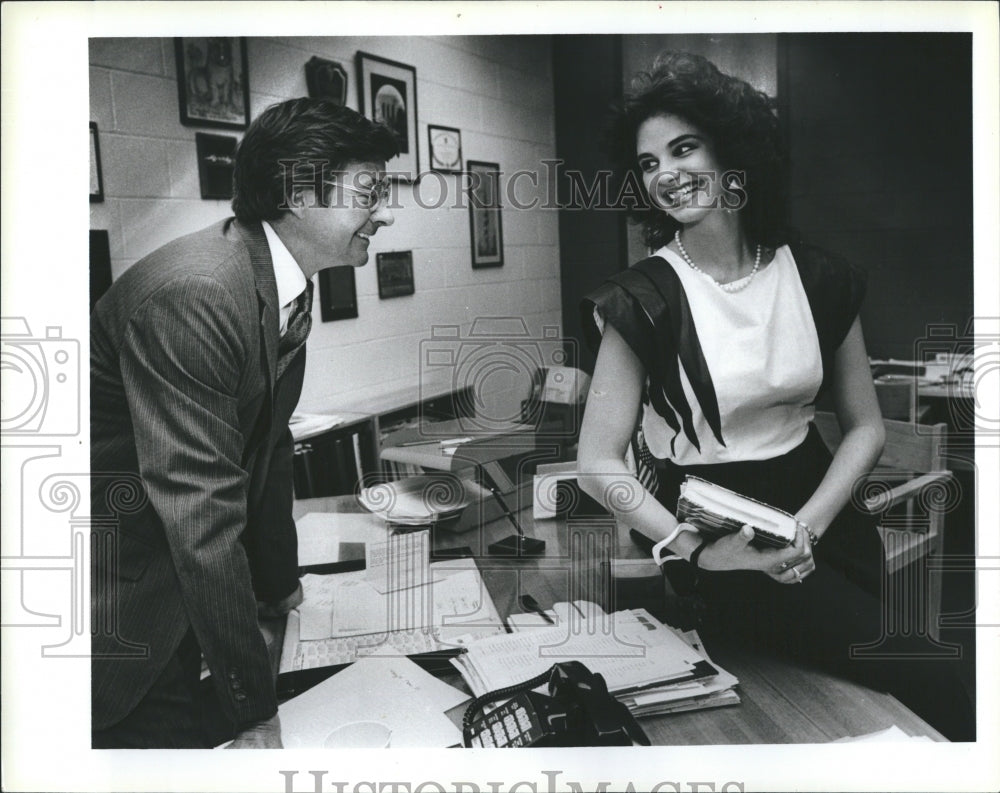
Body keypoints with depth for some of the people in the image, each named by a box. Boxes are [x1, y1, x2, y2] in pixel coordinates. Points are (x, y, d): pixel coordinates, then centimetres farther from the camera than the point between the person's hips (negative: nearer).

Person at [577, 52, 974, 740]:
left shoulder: (818, 279, 1)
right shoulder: (643, 302, -11)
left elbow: (866, 427, 7)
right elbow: (599, 465, -10)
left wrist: (808, 524, -9)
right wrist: (699, 552, -19)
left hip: (820, 515, 5)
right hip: (717, 534, -4)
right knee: (932, 685, -16)